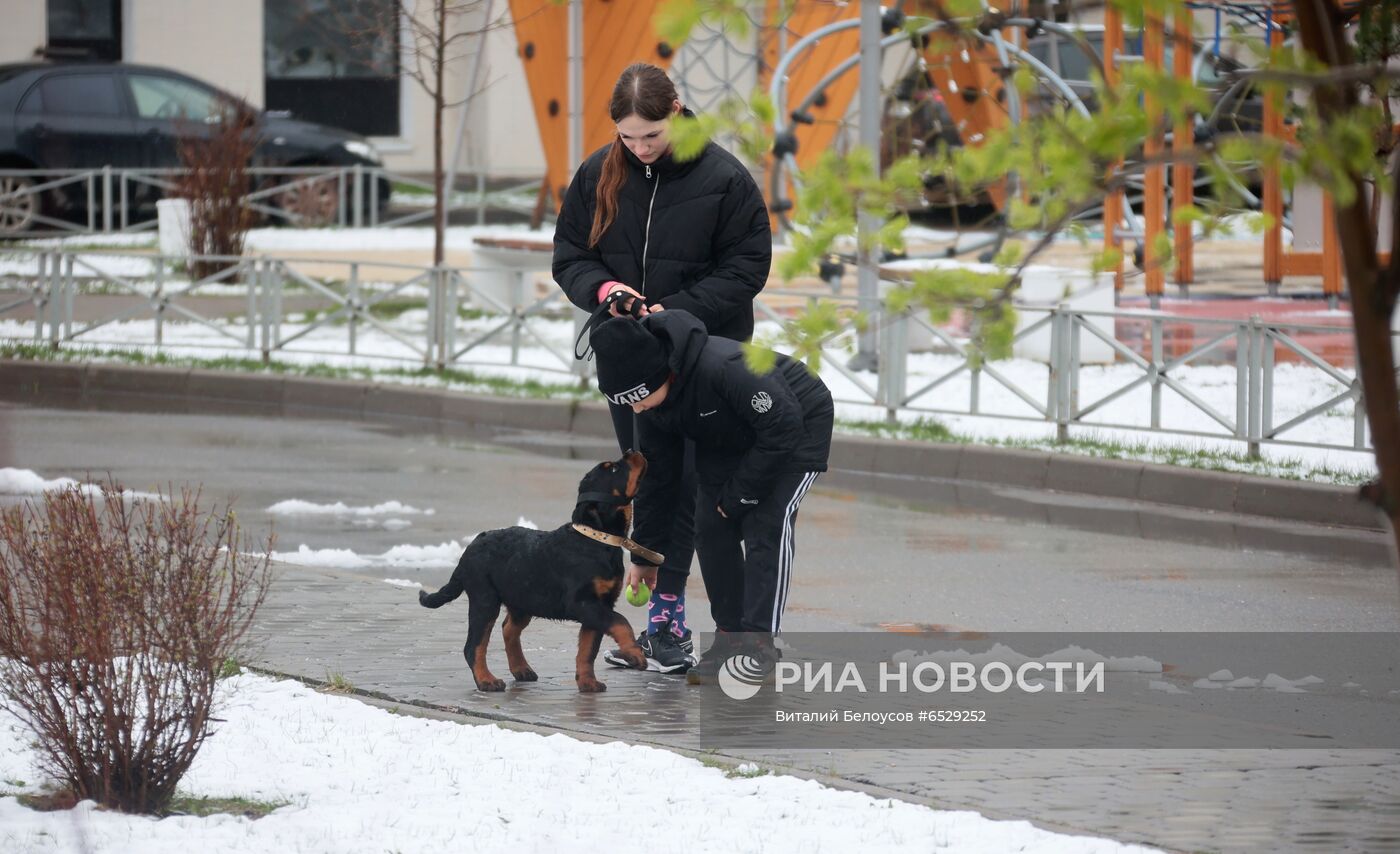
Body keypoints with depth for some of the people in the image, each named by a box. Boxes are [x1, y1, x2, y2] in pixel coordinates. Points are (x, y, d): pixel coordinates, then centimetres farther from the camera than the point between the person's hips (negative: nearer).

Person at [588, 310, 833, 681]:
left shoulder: (724, 368, -41)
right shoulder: (651, 404, -15)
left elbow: (782, 428, -33)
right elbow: (655, 474, 0)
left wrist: (739, 495, -24)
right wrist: (645, 554, 5)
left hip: (800, 426, -7)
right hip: (731, 440, 7)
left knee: (767, 523, -20)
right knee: (711, 526, -5)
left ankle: (760, 645, -19)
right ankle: (729, 637, 4)